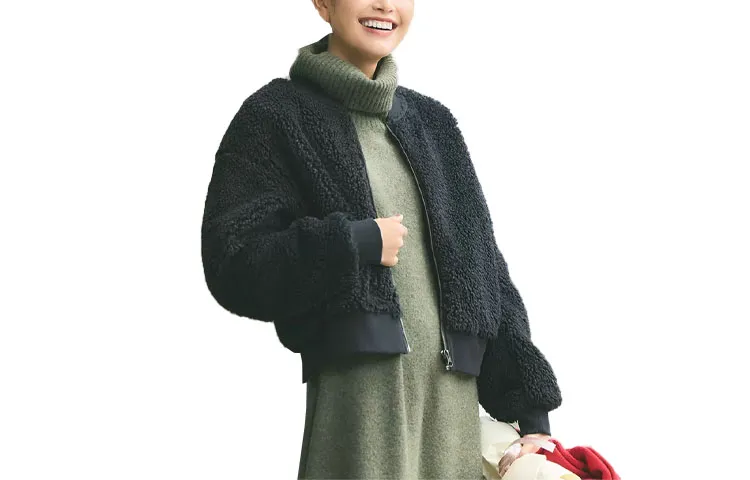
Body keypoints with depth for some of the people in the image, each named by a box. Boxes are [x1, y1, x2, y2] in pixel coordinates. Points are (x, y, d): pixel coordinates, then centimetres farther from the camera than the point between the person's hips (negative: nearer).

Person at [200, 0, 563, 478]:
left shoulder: (430, 119, 18)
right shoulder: (277, 116, 2)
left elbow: (483, 267, 15)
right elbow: (231, 265, -5)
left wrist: (530, 408, 10)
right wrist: (356, 244, -12)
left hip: (454, 399, 5)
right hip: (358, 394, -5)